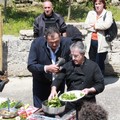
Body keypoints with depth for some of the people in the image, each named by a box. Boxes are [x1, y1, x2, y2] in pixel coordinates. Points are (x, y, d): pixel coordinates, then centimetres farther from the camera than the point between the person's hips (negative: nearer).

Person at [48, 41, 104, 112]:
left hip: (87, 103, -2)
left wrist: (89, 90, -19)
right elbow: (58, 79, -1)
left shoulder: (93, 66, -5)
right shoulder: (68, 65, 3)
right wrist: (53, 90, -20)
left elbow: (101, 85, -4)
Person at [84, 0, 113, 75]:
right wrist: (95, 28, -13)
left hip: (101, 43, -4)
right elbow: (86, 25, 1)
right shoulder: (91, 13, 13)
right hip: (91, 42, 4)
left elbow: (107, 25, -19)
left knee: (99, 63, -2)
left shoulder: (108, 13, 0)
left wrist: (95, 25, -8)